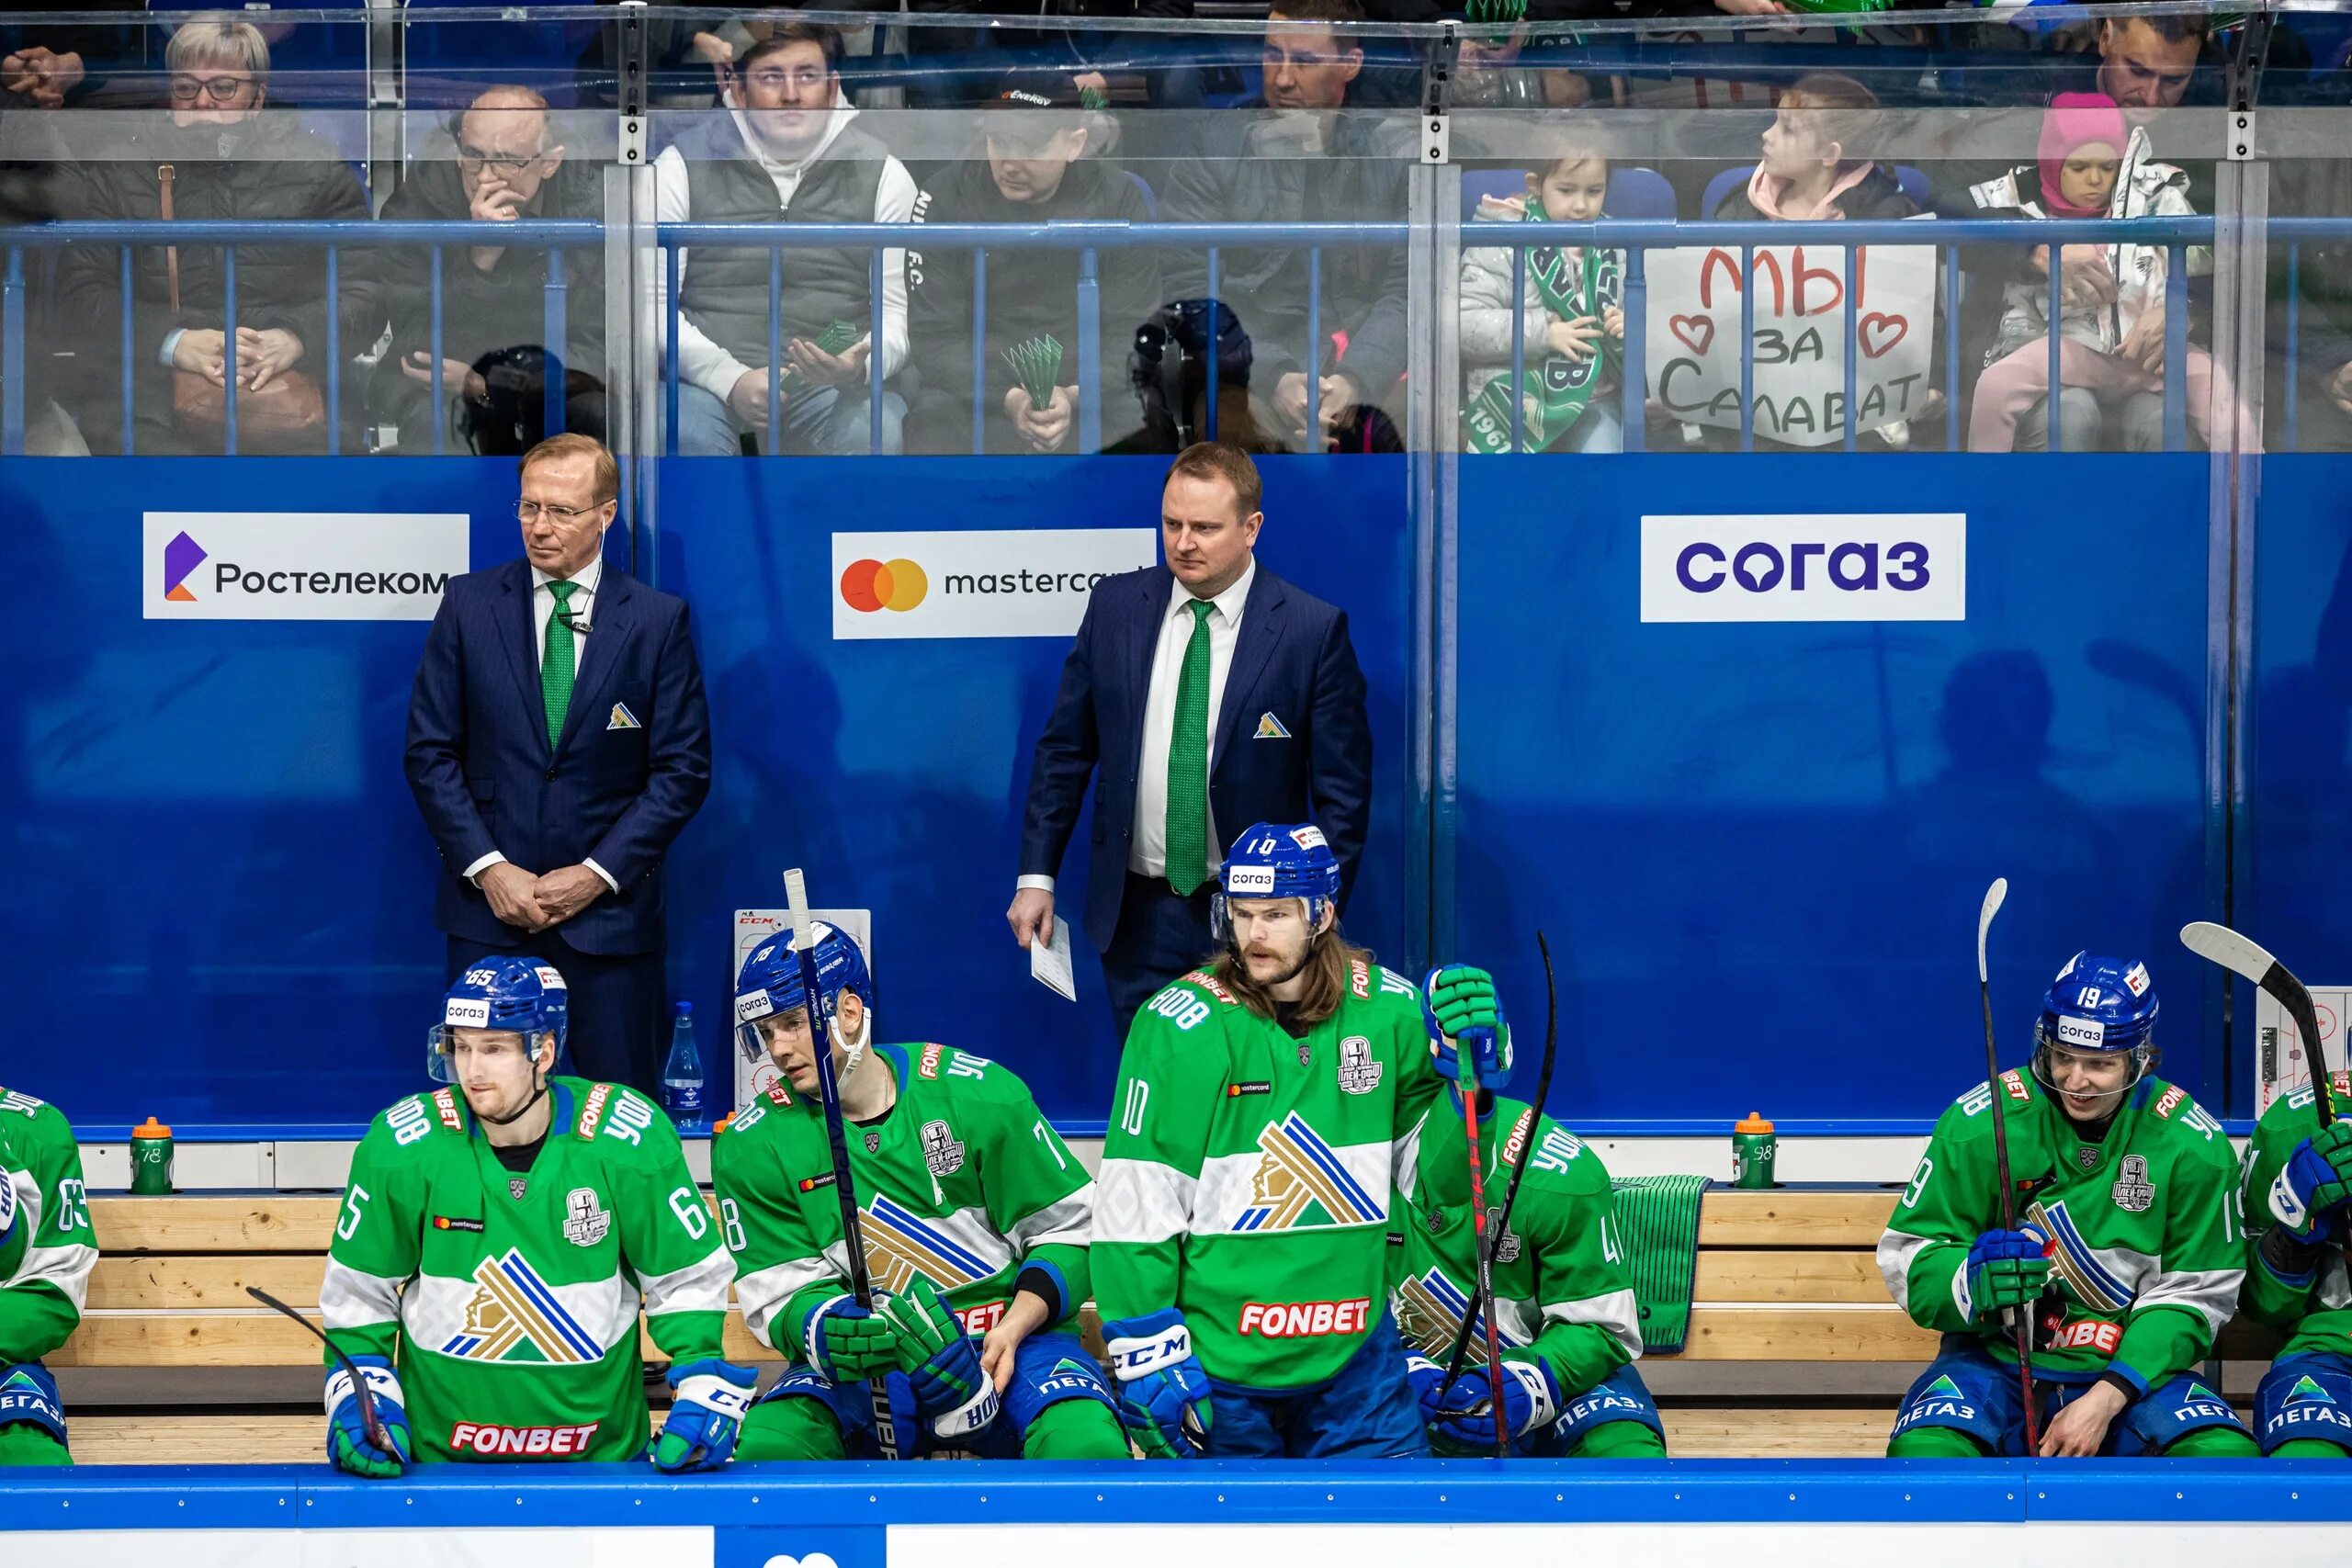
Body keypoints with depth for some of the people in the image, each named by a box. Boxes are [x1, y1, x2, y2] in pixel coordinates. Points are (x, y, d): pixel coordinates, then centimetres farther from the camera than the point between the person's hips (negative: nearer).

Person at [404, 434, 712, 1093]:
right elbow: (430, 752, 3)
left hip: (610, 911, -1)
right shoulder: (468, 604, 4)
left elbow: (683, 768, 0)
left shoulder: (658, 620, 1)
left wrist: (599, 874, -9)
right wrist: (487, 868, -8)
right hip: (489, 908, 1)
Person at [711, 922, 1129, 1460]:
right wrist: (880, 1329, -25)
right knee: (767, 1446, -29)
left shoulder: (976, 1093, -5)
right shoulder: (751, 1146, -1)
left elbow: (1070, 1228, 1)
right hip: (861, 1364, 2)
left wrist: (1013, 1328, -14)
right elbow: (780, 1298, -4)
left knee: (1085, 1447, -34)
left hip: (1011, 1339, -2)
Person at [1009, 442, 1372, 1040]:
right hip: (1140, 916, 3)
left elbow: (1342, 790, -4)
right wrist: (1036, 874, 4)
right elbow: (1065, 749, 9)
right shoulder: (1115, 606, 3)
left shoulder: (1314, 630, -7)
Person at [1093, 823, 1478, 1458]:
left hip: (1354, 1352, 3)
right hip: (1216, 1359, -3)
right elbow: (1133, 1209, -11)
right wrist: (1149, 1360, -12)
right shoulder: (1182, 1026, -12)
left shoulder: (1390, 1010, -1)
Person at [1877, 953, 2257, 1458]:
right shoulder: (1979, 1125, -8)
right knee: (1923, 1455, -32)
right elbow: (1908, 1256, -4)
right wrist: (1974, 1281, -28)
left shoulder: (2192, 1145, -4)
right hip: (1994, 1361, -1)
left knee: (2227, 1456, -26)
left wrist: (2105, 1400, -15)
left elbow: (2193, 1295, -3)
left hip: (2132, 1368, 1)